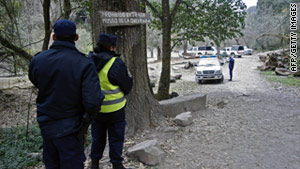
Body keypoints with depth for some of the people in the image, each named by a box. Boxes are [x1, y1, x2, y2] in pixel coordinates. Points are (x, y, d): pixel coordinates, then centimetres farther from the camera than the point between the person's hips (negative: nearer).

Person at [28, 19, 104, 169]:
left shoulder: (37, 60, -7)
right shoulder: (84, 64, -20)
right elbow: (93, 102, -26)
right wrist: (90, 113, -5)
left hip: (46, 125, 5)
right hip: (69, 129, -4)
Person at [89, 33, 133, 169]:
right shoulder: (116, 63, -20)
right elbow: (127, 87, -11)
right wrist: (129, 78, 7)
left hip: (95, 108, 5)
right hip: (114, 109, -5)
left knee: (97, 136, 21)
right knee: (116, 137, 12)